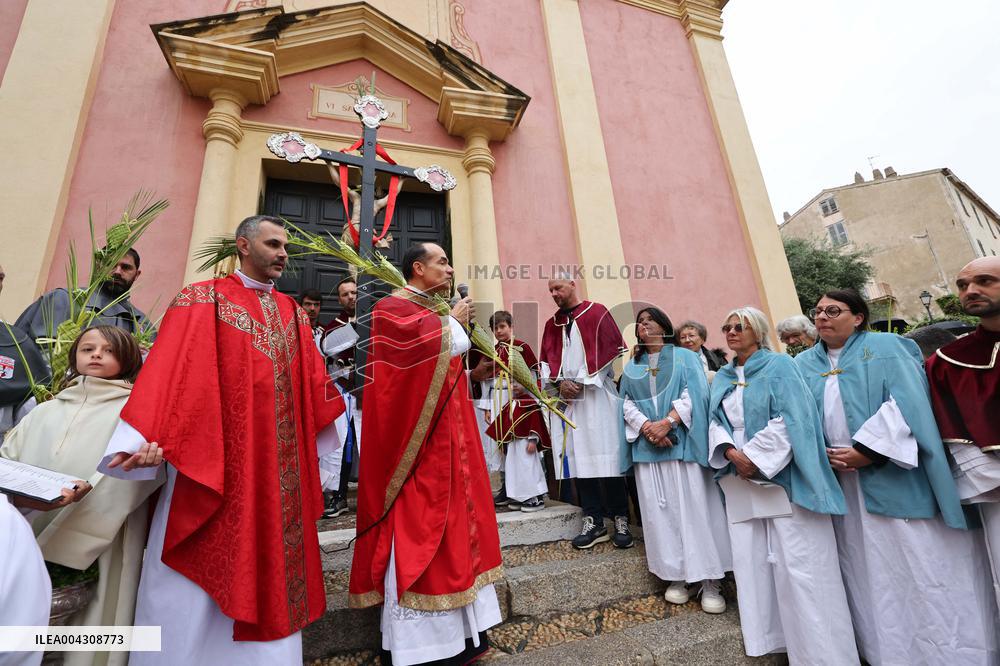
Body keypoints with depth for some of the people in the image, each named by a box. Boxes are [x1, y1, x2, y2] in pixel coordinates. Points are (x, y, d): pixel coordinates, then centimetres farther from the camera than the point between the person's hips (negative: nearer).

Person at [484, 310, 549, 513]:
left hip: (520, 402, -6)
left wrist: (524, 386, -18)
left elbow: (534, 374, -3)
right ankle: (510, 491, 20)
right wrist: (489, 407, 13)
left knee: (523, 447, -8)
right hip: (500, 404, 6)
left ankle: (536, 495, -1)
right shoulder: (493, 351, 13)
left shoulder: (522, 347, -4)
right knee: (506, 448, 9)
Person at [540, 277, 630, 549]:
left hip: (596, 394, -4)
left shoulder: (597, 313, 3)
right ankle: (594, 522, 9)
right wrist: (560, 382, -5)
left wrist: (581, 382, -8)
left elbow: (609, 350, -4)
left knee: (604, 455, -4)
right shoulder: (552, 323, 17)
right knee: (578, 458, 2)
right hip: (566, 396, 4)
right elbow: (546, 359, 14)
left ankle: (620, 520, 7)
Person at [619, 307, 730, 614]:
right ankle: (676, 576, 13)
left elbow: (694, 394, -5)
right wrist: (646, 426, -10)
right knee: (660, 511, 3)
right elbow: (627, 404, 8)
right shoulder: (631, 367, 16)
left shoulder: (685, 357, 7)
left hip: (683, 443, -3)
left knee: (694, 507, -3)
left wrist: (667, 422, -15)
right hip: (647, 447, 3)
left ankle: (709, 581, 6)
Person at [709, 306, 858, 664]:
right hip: (740, 481, 5)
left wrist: (754, 457, -16)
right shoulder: (722, 377, 14)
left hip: (782, 477, -5)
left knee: (796, 562, -2)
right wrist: (730, 451, -11)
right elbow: (715, 421, 9)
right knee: (751, 561, 8)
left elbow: (791, 418, -12)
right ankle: (767, 636, 23)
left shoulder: (779, 366, -3)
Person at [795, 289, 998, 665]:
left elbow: (906, 403, -13)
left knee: (918, 563, 2)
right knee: (867, 571, 13)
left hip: (895, 478, -4)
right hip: (842, 484, 4)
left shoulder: (887, 348, -2)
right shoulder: (804, 364, 9)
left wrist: (866, 450, -19)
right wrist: (822, 455, -11)